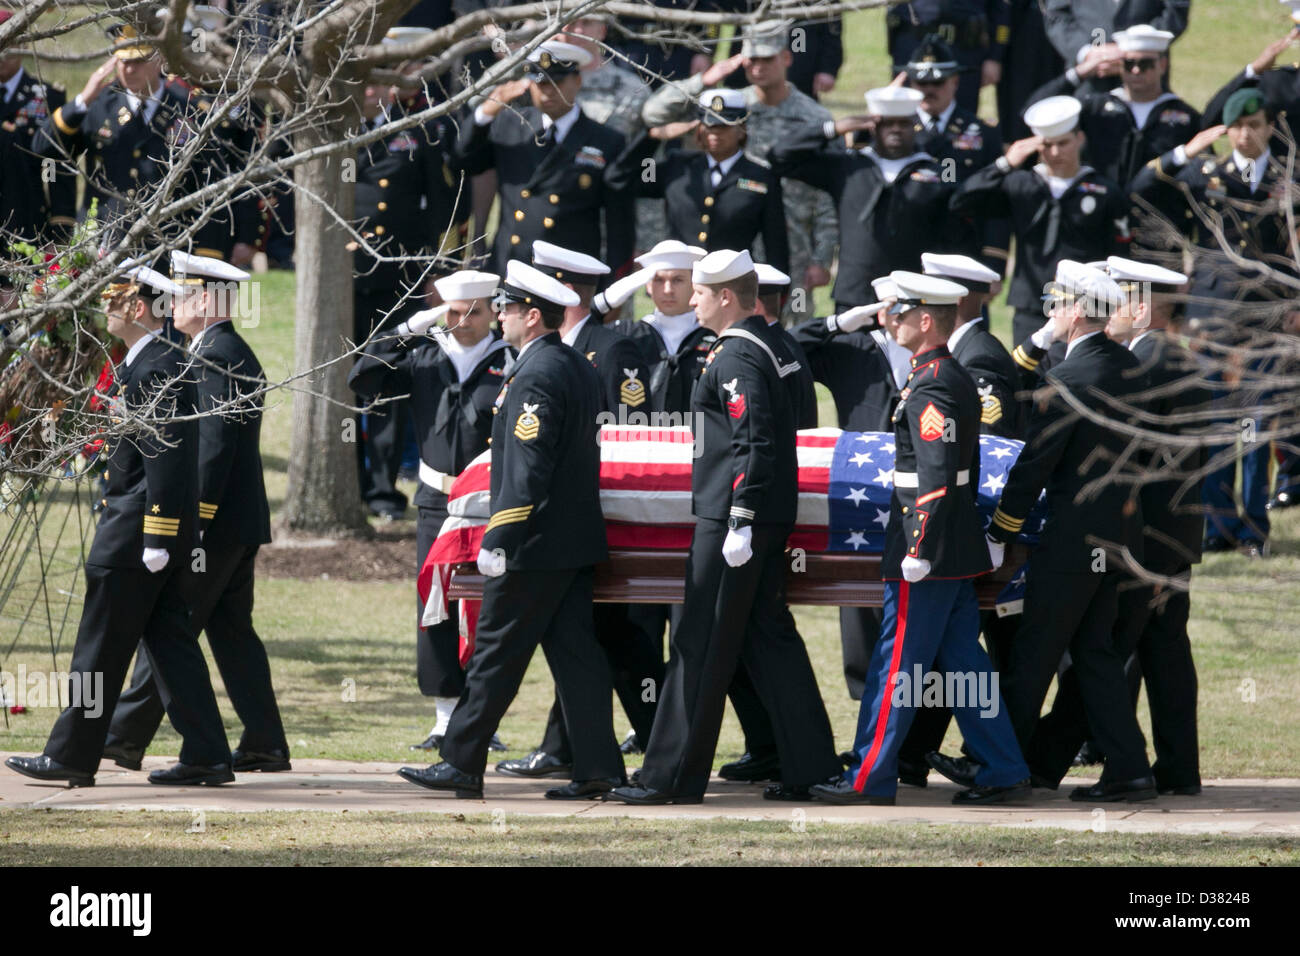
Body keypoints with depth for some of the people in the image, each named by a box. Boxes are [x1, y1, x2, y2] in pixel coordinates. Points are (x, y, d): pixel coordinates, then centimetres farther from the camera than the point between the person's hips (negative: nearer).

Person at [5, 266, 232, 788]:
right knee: (169, 639, 9)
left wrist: (156, 540, -22)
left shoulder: (160, 369, -16)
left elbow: (166, 460, -21)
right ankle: (206, 755, 7)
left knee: (101, 649, -2)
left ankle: (72, 755, 4)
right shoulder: (142, 363, 16)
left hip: (137, 531, -10)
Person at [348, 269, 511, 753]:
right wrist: (407, 331, -6)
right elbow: (362, 379, 1)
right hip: (437, 505, 3)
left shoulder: (510, 363, -2)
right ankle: (446, 720, 10)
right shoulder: (423, 356, 8)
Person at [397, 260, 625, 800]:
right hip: (578, 540, 9)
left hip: (534, 549, -9)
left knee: (496, 655, -2)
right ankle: (596, 767, 4)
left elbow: (527, 469, -22)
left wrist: (498, 540, -23)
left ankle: (461, 764, 4)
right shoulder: (579, 369, 13)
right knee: (575, 653, 7)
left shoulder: (535, 378, -17)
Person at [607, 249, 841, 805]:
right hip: (771, 521, 10)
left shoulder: (737, 357, -15)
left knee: (701, 648, -6)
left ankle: (673, 777, -3)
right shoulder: (766, 347, 15)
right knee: (767, 639, 13)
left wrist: (740, 521, -23)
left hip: (733, 519, -10)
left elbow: (753, 444, -22)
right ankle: (811, 766, 13)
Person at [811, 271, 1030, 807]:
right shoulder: (959, 380, 14)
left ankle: (870, 777, 1)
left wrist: (918, 549, -22)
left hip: (930, 550, -10)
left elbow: (937, 475, -23)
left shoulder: (929, 388, -16)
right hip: (959, 550, 10)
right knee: (962, 660, 12)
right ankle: (1004, 772, 12)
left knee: (897, 663, -3)